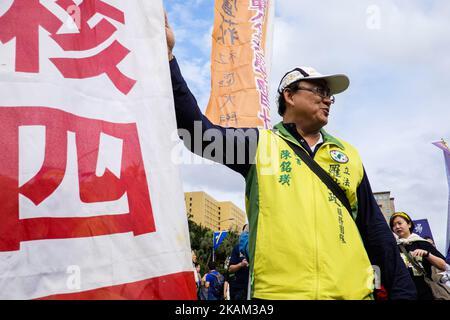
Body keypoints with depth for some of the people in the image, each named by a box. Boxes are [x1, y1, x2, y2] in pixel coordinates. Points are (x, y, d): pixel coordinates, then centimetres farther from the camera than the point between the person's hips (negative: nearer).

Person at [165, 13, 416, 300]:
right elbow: (198, 131, -7)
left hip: (352, 291, 4)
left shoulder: (348, 155, 15)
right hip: (278, 291, -3)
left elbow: (374, 227, 16)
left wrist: (402, 289, 11)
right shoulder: (260, 144, 5)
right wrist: (168, 55, -13)